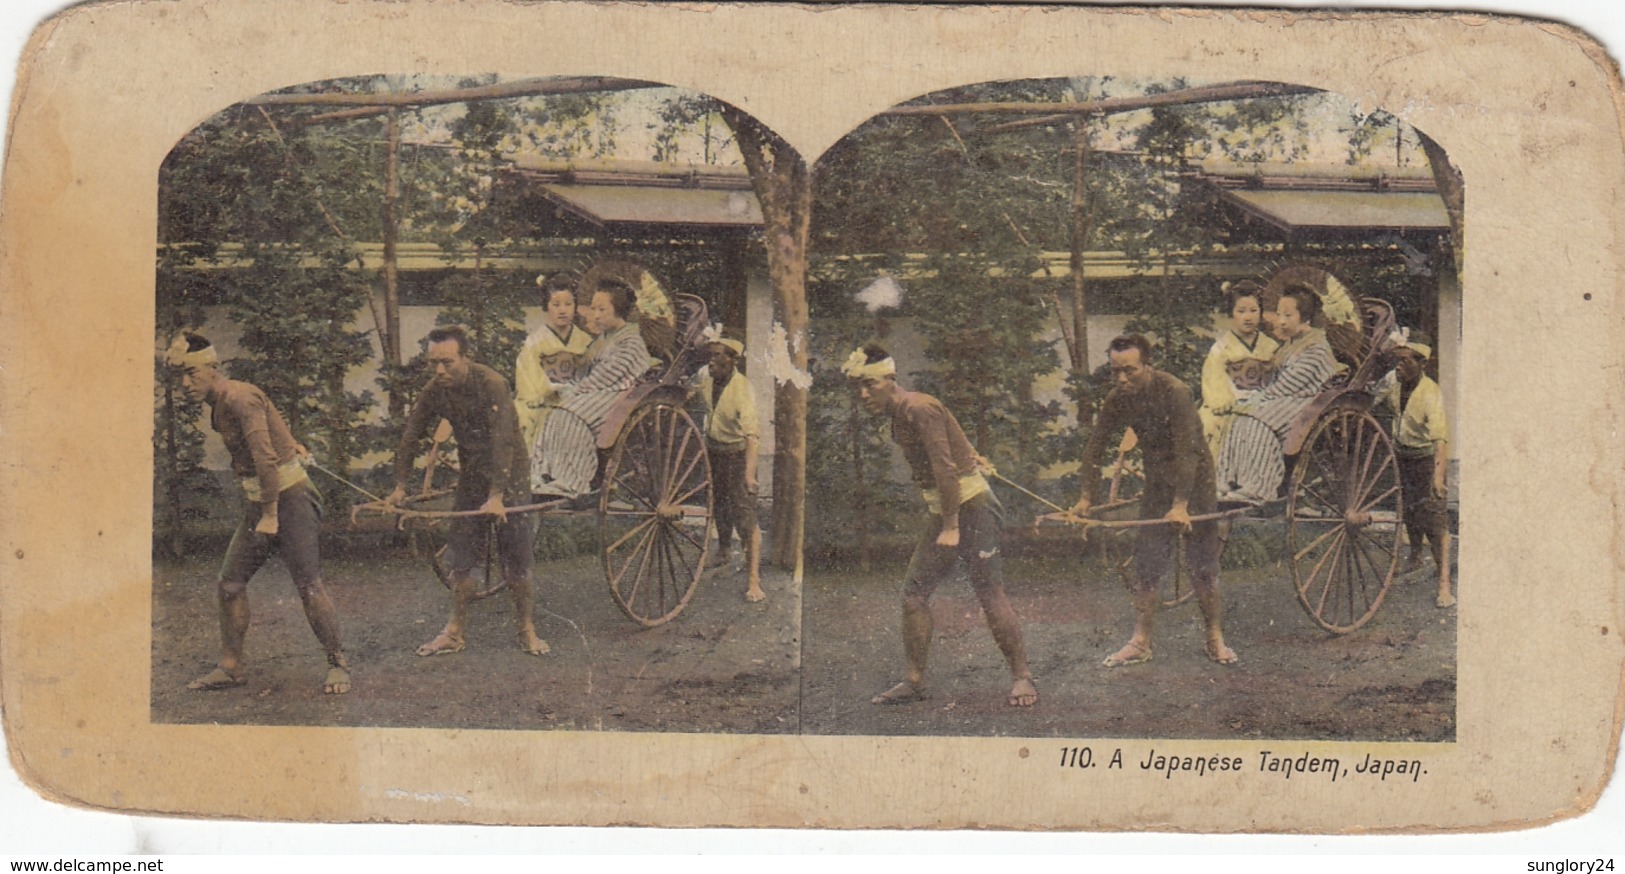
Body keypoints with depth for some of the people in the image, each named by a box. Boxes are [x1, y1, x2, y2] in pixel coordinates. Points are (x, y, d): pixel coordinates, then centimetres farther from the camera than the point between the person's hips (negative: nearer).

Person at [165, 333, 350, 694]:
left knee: (308, 585, -11)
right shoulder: (218, 406, 11)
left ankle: (338, 664, 0)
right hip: (258, 502, 9)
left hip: (290, 496, -9)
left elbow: (266, 458, -23)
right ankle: (231, 667, 12)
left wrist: (271, 515, -22)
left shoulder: (240, 399, -17)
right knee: (229, 584, 4)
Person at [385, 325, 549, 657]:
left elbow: (502, 440, -30)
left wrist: (497, 496, -35)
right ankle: (455, 632, 15)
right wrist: (400, 486, 1)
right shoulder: (434, 392, -5)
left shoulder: (491, 384, -24)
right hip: (471, 477, 5)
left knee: (516, 558, 0)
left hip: (510, 474, -5)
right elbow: (410, 438, 4)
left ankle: (527, 629, 14)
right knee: (461, 558, 5)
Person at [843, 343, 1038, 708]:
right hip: (941, 511, 10)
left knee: (990, 593, -10)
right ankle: (915, 682, 9)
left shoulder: (919, 409, -17)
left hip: (971, 505, -9)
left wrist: (951, 527, -20)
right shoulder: (898, 415, 11)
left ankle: (1022, 677, 0)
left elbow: (944, 469, -20)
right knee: (914, 592, 3)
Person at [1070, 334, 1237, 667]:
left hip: (1194, 481, -5)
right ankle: (1140, 643, 8)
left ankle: (1216, 639, 11)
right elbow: (1095, 447, 1)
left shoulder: (1175, 392, -25)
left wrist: (1181, 505, -33)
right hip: (1158, 484, 5)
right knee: (1147, 564, 3)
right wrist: (1087, 497, -2)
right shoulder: (1118, 399, -7)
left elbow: (1186, 451, -28)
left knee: (1202, 565, -1)